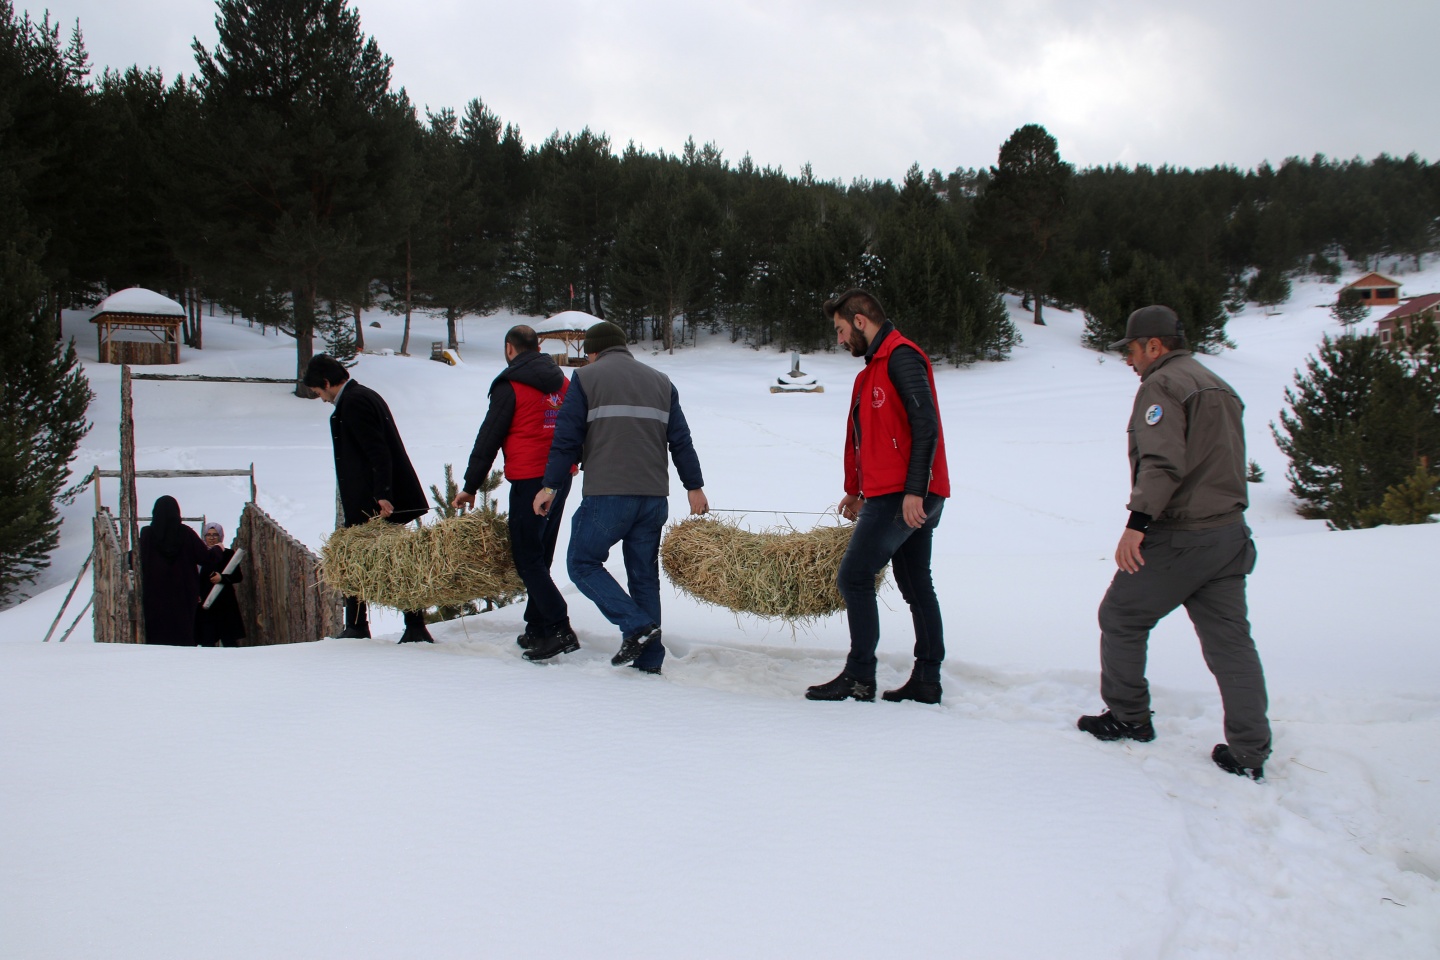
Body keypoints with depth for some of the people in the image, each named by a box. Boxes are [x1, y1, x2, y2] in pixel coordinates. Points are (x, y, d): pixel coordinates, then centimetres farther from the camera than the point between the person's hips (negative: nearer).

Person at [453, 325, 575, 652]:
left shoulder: (511, 386, -7)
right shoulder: (562, 383, 12)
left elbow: (488, 439, -5)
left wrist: (470, 487, 1)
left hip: (529, 480, -7)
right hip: (561, 478, 7)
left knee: (527, 558, -3)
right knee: (540, 556, 14)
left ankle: (559, 628, -12)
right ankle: (536, 628, 17)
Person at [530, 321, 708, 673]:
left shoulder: (586, 378, 4)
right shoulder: (661, 382, 17)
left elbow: (567, 438, -3)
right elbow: (681, 441, 14)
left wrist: (551, 485, 2)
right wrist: (694, 487, 18)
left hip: (606, 495, -5)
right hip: (654, 496, 5)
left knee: (582, 562, 8)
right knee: (644, 574, 11)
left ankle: (636, 624, -7)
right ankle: (649, 660, 11)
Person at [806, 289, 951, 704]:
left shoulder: (902, 358, -11)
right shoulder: (876, 366, 20)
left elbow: (926, 425, -19)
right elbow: (862, 436, 24)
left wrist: (914, 491, -22)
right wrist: (854, 491, 24)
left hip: (903, 496, -10)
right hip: (905, 498, 10)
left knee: (854, 576, -7)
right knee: (916, 585, 10)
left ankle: (859, 677, -1)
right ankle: (927, 680, 15)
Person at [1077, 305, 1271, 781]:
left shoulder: (1162, 385, -10)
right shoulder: (1219, 386, 19)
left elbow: (1163, 462, -24)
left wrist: (1138, 521, -28)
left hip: (1177, 537, -8)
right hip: (1230, 533, 9)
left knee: (1120, 618, 9)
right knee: (1230, 639, 8)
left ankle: (1128, 718, 20)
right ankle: (1249, 752, 8)